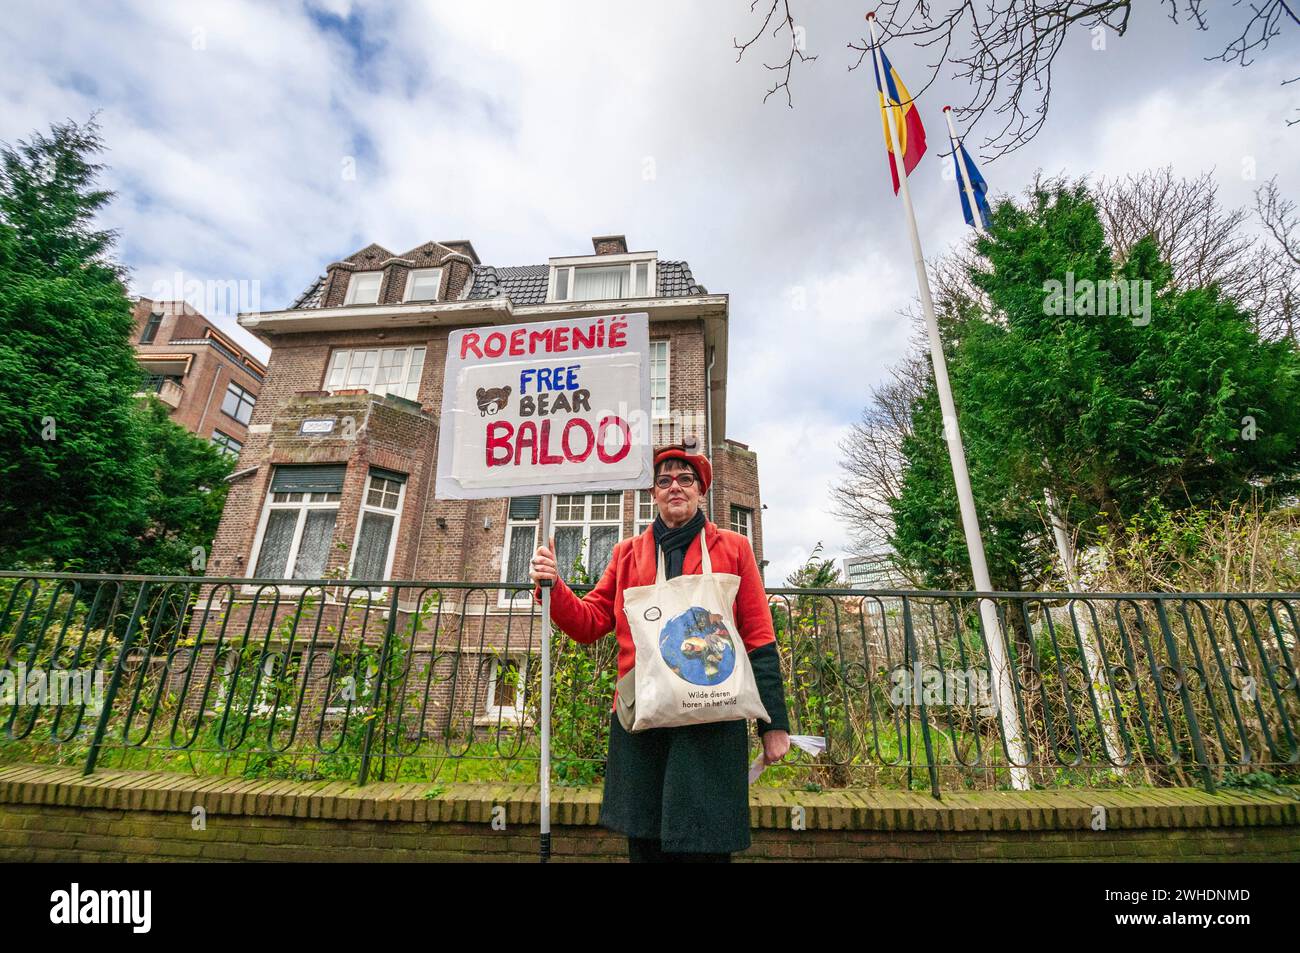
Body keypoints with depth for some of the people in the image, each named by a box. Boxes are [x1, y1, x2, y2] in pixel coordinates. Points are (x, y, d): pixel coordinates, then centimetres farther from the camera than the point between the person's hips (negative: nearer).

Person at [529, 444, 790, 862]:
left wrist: (773, 724, -1)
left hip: (711, 722, -2)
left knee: (702, 847, 4)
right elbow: (590, 623, 8)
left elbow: (758, 640, 2)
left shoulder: (733, 548, 5)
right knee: (645, 846, 13)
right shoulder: (627, 553, 12)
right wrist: (552, 586, -9)